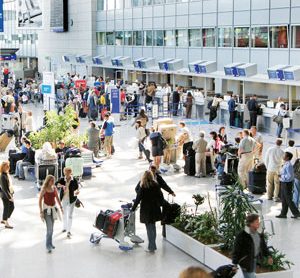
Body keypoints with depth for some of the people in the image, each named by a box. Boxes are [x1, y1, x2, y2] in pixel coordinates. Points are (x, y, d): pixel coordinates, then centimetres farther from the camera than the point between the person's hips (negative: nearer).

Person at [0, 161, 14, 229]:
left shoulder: (7, 174, 4)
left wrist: (12, 193, 14)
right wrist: (9, 197, -21)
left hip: (9, 194, 9)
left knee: (12, 207, 17)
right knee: (6, 208, 3)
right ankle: (6, 223, 17)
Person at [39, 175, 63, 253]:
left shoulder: (54, 188, 1)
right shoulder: (44, 189, -15)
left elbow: (57, 198, 12)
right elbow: (40, 201, -11)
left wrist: (61, 207, 8)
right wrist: (41, 212, -15)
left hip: (53, 208, 6)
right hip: (46, 209, -6)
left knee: (51, 228, 14)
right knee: (49, 228, -11)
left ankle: (50, 243, 28)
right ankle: (48, 246, -4)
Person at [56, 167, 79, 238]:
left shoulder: (74, 180, -9)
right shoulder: (62, 180, -6)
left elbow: (76, 188, -3)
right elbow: (57, 184, -21)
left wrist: (77, 191, -27)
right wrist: (62, 186, -43)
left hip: (71, 199, -3)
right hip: (64, 199, 3)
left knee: (70, 215, -5)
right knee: (64, 214, 20)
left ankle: (69, 231, -4)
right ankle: (65, 227, 41)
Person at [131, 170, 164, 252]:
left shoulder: (143, 188, -16)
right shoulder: (156, 185, -3)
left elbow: (138, 199, -12)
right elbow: (161, 196, 4)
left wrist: (133, 208, -2)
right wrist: (160, 204, 20)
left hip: (146, 210, -5)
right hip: (155, 209, 5)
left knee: (149, 228, 2)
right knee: (153, 227, 17)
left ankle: (151, 247, 6)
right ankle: (153, 246, 27)